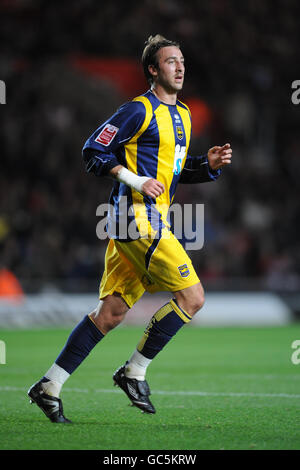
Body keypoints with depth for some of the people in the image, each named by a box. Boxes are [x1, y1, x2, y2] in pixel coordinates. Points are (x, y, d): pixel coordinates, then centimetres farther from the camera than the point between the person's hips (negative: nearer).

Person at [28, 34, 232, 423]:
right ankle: (134, 373, 0)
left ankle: (49, 387, 9)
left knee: (112, 311, 6)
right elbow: (93, 151, -9)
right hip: (137, 218, -9)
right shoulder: (139, 110, -8)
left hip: (152, 221, 9)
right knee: (191, 297, -10)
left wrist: (209, 164, 10)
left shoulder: (182, 115, 19)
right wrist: (134, 180, -18)